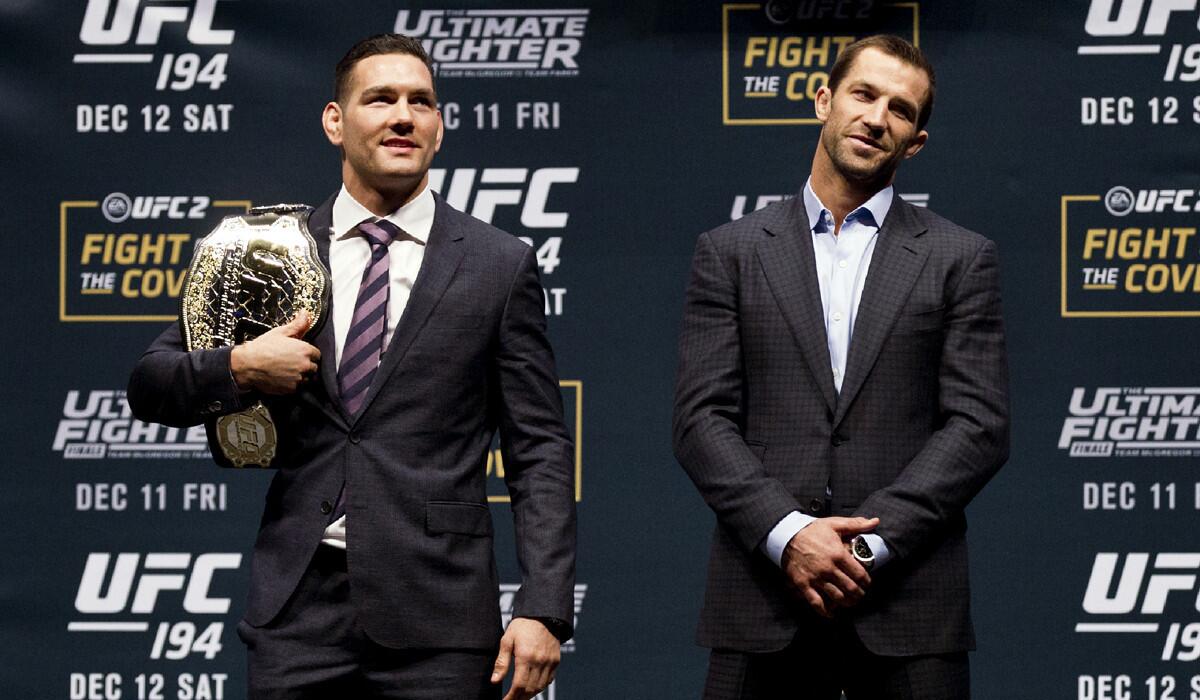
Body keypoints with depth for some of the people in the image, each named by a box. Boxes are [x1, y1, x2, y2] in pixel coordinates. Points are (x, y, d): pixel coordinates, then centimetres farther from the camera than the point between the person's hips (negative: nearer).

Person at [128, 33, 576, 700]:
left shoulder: (499, 265, 5)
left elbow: (539, 451, 2)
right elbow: (149, 385, 12)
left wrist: (543, 610, -7)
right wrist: (236, 369, -9)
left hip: (437, 616, -1)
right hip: (299, 605, 2)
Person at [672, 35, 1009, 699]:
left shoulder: (961, 260, 9)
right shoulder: (731, 252, 10)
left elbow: (980, 426, 1)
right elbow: (701, 419, 2)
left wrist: (869, 542, -10)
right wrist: (788, 535, -11)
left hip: (908, 601, 0)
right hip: (762, 601, 0)